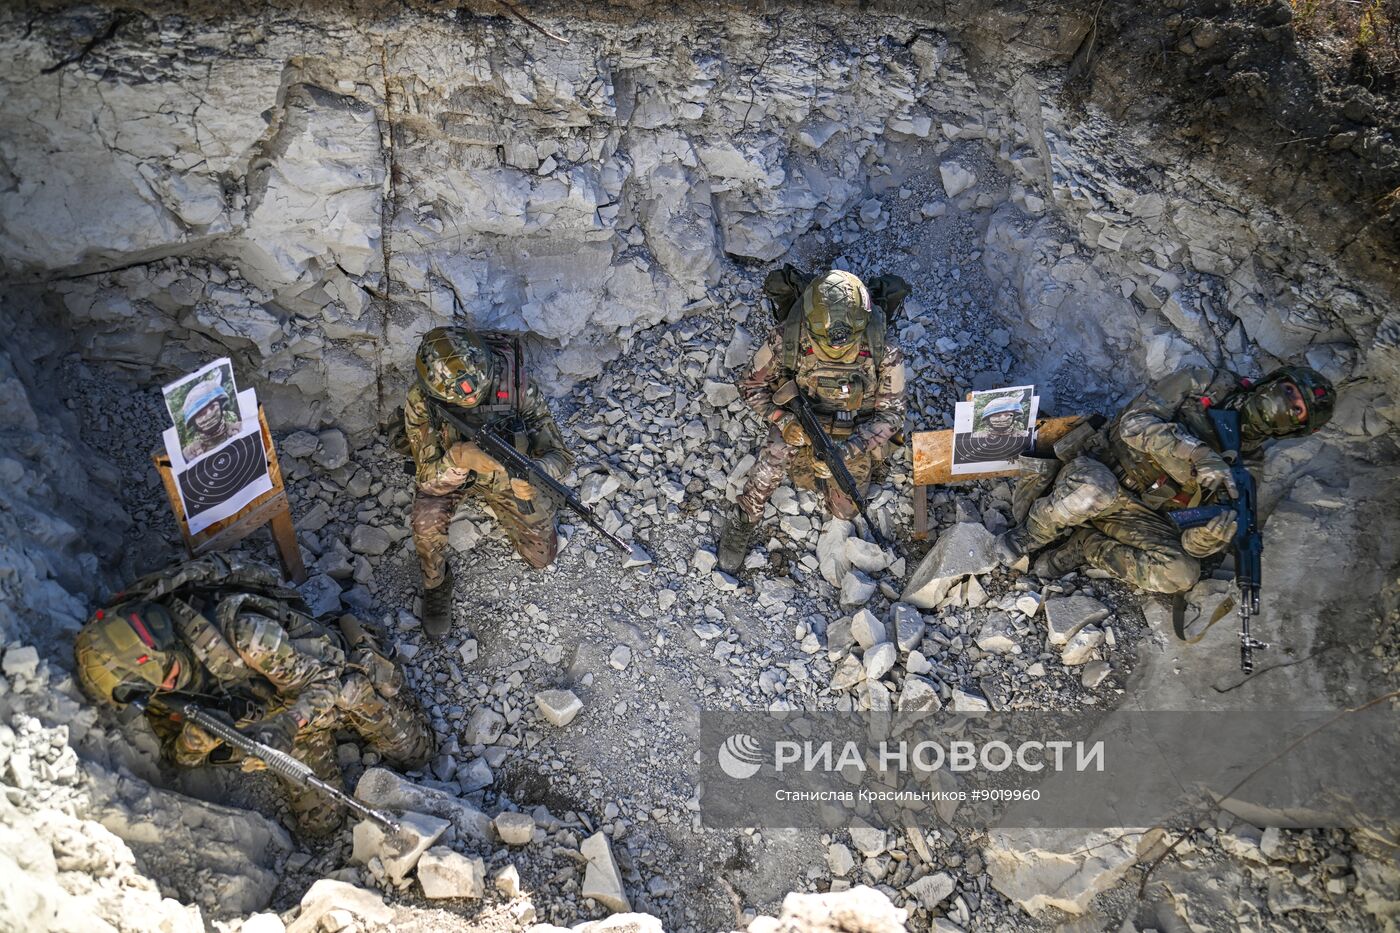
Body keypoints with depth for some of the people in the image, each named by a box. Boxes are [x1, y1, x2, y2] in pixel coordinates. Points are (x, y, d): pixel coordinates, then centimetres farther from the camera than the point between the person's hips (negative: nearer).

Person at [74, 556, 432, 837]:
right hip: (287, 709, 5)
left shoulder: (237, 629, -43)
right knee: (318, 823, 12)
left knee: (415, 752, 15)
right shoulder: (149, 677, -22)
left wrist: (285, 726, -53)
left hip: (339, 675, -4)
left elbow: (321, 681, -34)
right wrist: (194, 740, -36)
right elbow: (178, 755, -11)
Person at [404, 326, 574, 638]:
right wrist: (458, 457, -50)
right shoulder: (421, 402, -31)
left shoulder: (517, 389, -32)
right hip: (448, 468, -1)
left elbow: (559, 454, -26)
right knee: (427, 523, -32)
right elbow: (427, 478, -27)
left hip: (506, 472, 1)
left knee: (542, 556, 3)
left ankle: (502, 505, 32)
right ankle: (436, 583, 1)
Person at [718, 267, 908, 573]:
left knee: (844, 509, 5)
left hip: (855, 436, 1)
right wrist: (783, 420, -31)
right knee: (776, 453, -33)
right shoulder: (786, 339, -29)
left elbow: (891, 414, -20)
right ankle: (741, 524, -10)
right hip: (801, 421, -1)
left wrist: (847, 450, -35)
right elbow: (752, 386, -12)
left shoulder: (883, 353, -29)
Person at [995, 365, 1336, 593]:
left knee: (1182, 574, -26)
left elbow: (1194, 544, -1)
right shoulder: (1205, 384, -2)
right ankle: (1029, 536, -12)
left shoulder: (1244, 459, 5)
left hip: (1139, 513, 4)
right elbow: (1135, 422, -16)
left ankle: (1085, 547, -6)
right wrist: (1200, 457, -29)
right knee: (1093, 492, -42)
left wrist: (1213, 534, -28)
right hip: (1092, 476, -4)